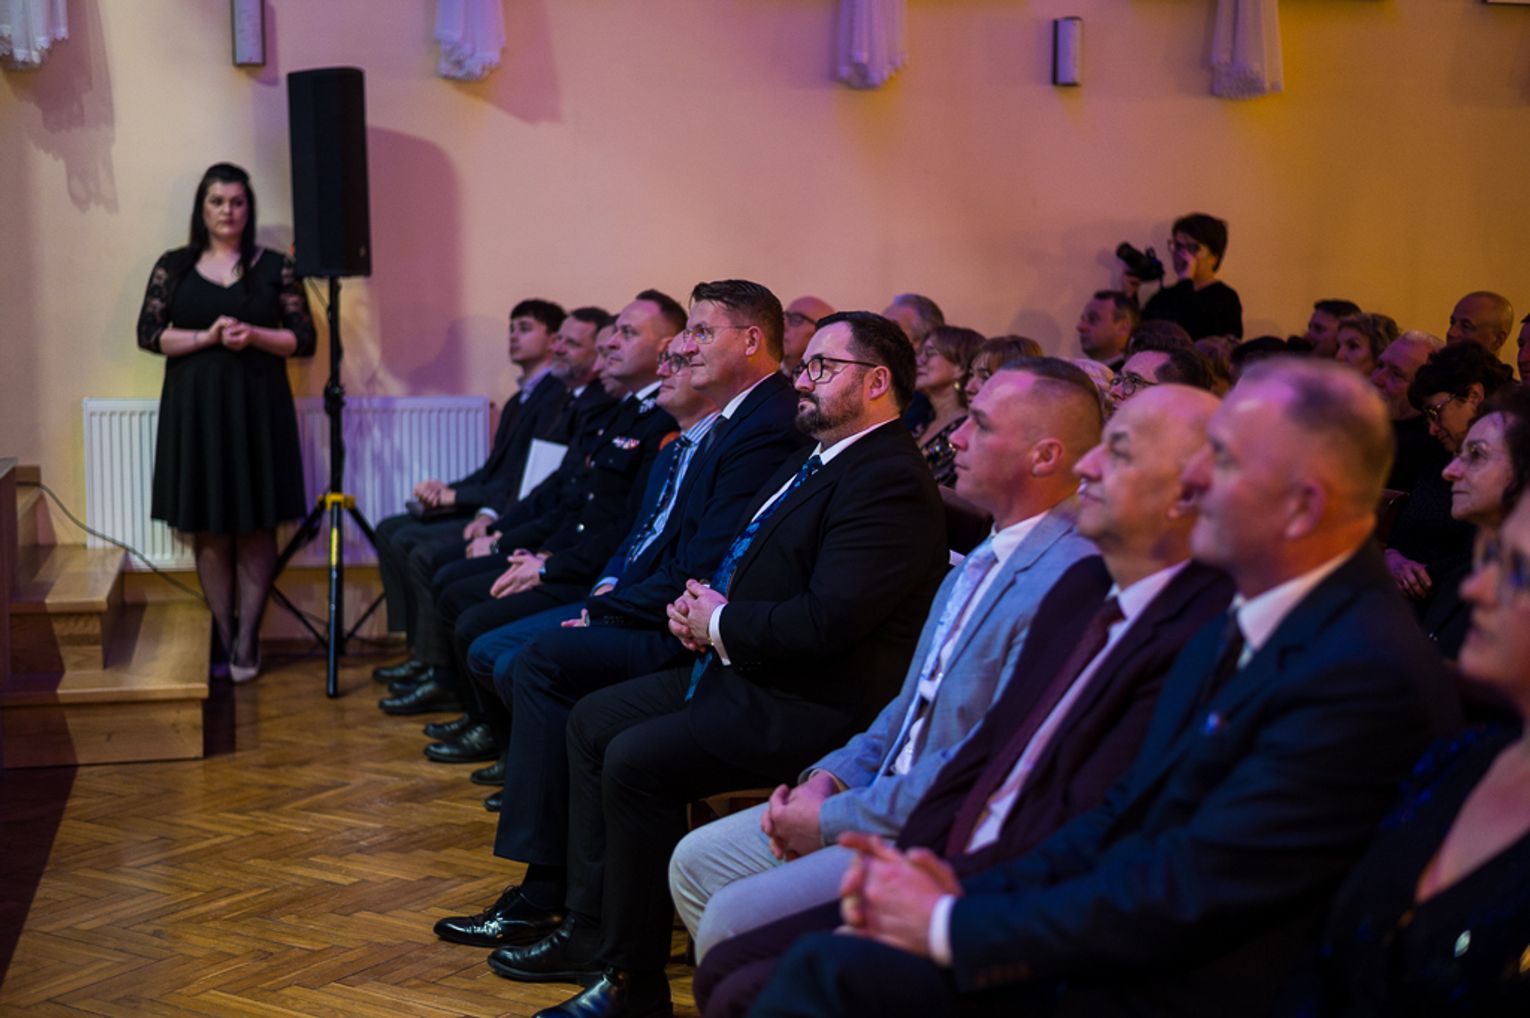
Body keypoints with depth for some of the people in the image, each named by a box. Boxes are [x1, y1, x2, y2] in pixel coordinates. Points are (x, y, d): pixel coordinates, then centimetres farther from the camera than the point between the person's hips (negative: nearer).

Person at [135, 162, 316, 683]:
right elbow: (148, 333, 1)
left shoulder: (275, 267, 5)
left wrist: (254, 336, -14)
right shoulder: (173, 266, 7)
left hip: (257, 408, -1)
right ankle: (223, 635, 10)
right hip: (194, 409, 1)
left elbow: (303, 338, 3)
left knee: (256, 527, -2)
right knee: (208, 528, 2)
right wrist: (206, 337, -12)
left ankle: (246, 639, 2)